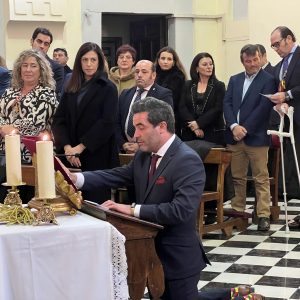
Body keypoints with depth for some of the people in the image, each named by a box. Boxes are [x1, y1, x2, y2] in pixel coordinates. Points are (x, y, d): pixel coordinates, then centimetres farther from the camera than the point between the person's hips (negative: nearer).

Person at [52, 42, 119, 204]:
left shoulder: (108, 88, 1)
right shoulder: (71, 89, 14)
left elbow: (107, 122, -10)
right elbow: (59, 120, 7)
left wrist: (81, 147, -13)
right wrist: (67, 147, -10)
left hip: (98, 155, -4)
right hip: (73, 157, 4)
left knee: (96, 204, -3)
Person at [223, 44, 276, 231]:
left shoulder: (268, 80, -3)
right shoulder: (234, 80, 15)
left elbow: (263, 107, -11)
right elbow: (227, 103, 6)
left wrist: (245, 128, -14)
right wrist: (234, 126, -10)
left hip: (256, 137, -5)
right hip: (235, 136, 5)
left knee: (261, 178, -1)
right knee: (237, 177, 11)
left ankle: (264, 215, 3)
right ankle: (237, 211, 20)